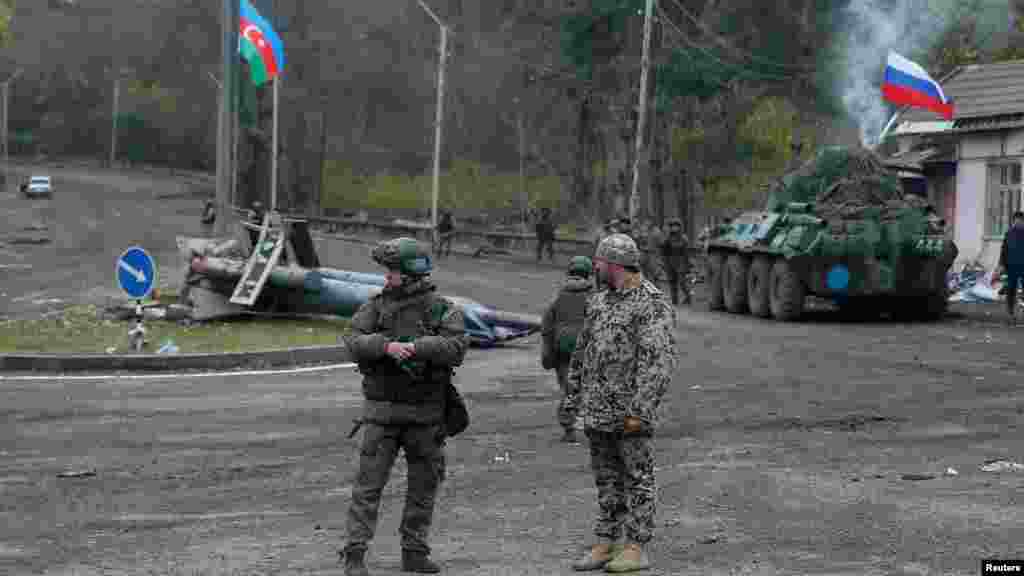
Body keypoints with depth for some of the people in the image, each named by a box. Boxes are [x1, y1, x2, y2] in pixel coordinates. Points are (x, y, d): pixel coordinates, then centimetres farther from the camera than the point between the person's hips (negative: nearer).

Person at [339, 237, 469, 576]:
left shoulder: (442, 309, -2)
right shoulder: (376, 306, 2)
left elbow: (456, 349, -16)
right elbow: (355, 343, -10)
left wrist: (415, 347, -27)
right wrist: (386, 346, -28)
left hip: (426, 414, 1)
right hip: (382, 410, -1)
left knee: (424, 484, 7)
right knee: (369, 482, -6)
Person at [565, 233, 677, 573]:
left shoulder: (651, 304, -13)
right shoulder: (600, 301, 12)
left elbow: (659, 361, -19)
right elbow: (582, 353, 19)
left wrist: (639, 410, -23)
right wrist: (574, 398, 15)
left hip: (630, 411, -8)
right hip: (598, 410, 8)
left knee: (637, 479, 0)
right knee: (606, 479, 12)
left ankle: (636, 549, 6)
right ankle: (606, 545, 18)